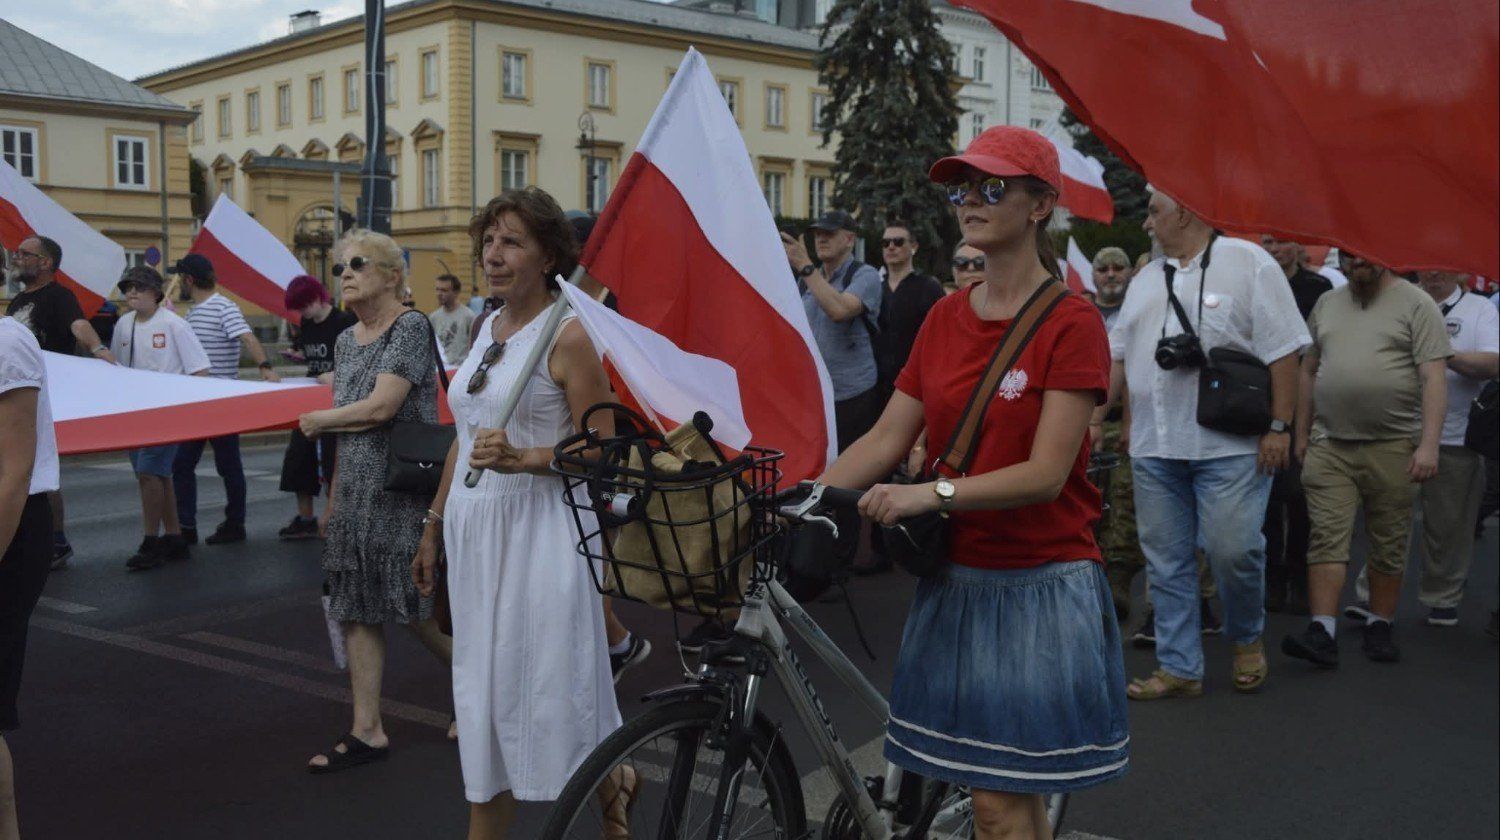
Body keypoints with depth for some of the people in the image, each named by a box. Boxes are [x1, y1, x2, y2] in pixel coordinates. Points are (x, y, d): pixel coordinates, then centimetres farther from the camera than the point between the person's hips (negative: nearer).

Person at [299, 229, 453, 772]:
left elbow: (380, 406, -20)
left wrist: (316, 420, -4)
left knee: (417, 610, -3)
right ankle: (367, 732, 13)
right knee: (356, 610, 7)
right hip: (355, 492, 8)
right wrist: (333, 498, 17)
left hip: (402, 492, -8)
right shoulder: (345, 341, 14)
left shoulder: (410, 329, -11)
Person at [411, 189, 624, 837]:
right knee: (483, 693, 12)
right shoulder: (488, 328, 12)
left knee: (549, 691, -1)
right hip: (472, 528, 7)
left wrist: (523, 458, -25)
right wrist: (433, 526, 21)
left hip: (537, 532, -7)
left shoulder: (566, 334, -10)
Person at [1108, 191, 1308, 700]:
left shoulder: (1249, 263, -1)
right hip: (1154, 448, 6)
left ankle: (1247, 638, 20)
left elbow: (1284, 350, -5)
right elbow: (1119, 355, 20)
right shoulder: (1145, 280, 18)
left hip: (1231, 446, -6)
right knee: (1165, 561, 6)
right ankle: (1179, 668, 15)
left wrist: (1279, 427, -11)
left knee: (1233, 549, -9)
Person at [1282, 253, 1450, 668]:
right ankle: (1322, 633, -9)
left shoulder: (1416, 304, -1)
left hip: (1392, 446, -3)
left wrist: (1429, 444, -15)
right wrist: (1302, 433, 15)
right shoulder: (1326, 304, 14)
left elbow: (1433, 379, -7)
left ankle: (1380, 626, 20)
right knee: (1328, 538, -6)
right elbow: (1309, 371, 19)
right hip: (1329, 445, 3)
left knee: (1389, 544, 6)